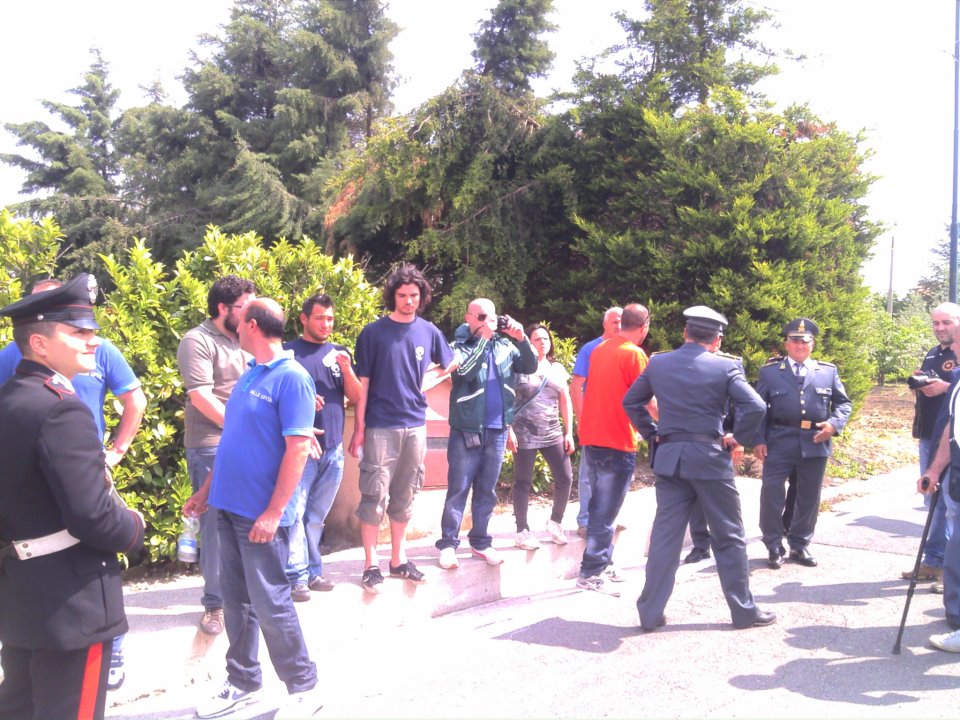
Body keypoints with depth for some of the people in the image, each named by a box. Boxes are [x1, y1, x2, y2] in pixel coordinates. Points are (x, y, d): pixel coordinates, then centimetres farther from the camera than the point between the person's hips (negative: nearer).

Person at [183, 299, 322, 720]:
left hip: (261, 512, -8)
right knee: (235, 599, 15)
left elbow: (297, 449, -18)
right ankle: (243, 683, 30)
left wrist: (273, 513, -21)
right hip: (229, 506, 8)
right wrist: (207, 491, 20)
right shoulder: (249, 375, 12)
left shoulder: (292, 378, -14)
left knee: (269, 602, 0)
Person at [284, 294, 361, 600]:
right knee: (295, 512, -8)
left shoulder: (340, 353, 12)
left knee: (317, 515, 12)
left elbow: (356, 397, 7)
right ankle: (296, 576, -1)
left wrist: (347, 368, -10)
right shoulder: (288, 352, 0)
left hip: (333, 449, 4)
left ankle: (313, 571, 20)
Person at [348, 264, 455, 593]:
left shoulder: (429, 331, 6)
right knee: (375, 496, -2)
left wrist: (421, 381, 10)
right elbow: (362, 382, -4)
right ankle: (371, 564, 8)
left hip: (415, 425, 4)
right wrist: (359, 428, -7)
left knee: (404, 497, 12)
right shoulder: (373, 332, -3)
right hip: (381, 426, -3)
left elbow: (449, 365, 23)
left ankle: (398, 559, 23)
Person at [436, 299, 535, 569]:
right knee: (459, 488, -1)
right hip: (467, 429, -4)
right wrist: (484, 339, -20)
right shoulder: (459, 346, -4)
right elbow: (465, 371, -22)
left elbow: (531, 366, -1)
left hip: (498, 430, 4)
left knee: (487, 490, 11)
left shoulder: (505, 346, 7)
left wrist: (522, 339, -15)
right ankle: (448, 543, 7)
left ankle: (480, 541, 21)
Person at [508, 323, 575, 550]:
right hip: (525, 435, -4)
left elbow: (565, 402, 13)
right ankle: (522, 531, 14)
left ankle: (555, 522, 23)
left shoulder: (558, 368, 12)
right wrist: (509, 430, -11)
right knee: (523, 482, 2)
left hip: (553, 434, 5)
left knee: (565, 478, 2)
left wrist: (569, 433, 8)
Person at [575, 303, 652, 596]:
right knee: (605, 513, -1)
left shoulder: (600, 349, 10)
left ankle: (603, 562, 26)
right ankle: (590, 574, 3)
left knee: (600, 507, 17)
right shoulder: (634, 354, -12)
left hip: (591, 439, 8)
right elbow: (646, 400, -12)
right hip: (617, 443, -8)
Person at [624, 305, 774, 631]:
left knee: (665, 536, 8)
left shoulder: (658, 363, 5)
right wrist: (738, 439, -1)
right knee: (729, 537, 10)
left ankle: (650, 613, 11)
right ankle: (744, 611, 21)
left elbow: (631, 401, 12)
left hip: (669, 458, 3)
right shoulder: (725, 366, -6)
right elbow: (755, 407, -15)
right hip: (710, 459, -3)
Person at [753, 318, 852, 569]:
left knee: (809, 497, 10)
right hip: (779, 442, -2)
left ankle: (799, 546, 26)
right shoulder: (769, 371, 4)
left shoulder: (828, 371, 9)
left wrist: (835, 424, -7)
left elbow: (844, 402, 13)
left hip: (815, 443, 2)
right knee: (771, 494, -3)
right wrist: (758, 440, -7)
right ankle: (774, 547, 12)